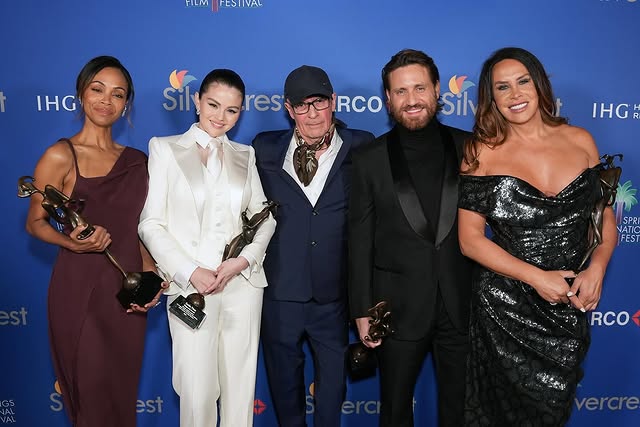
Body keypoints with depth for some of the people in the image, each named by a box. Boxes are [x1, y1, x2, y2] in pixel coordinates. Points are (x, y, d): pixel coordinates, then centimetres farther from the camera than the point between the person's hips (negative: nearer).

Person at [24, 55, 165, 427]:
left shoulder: (137, 161, 7)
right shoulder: (61, 156, -6)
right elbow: (35, 222, -2)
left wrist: (150, 271, -2)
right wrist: (73, 243, -21)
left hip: (128, 291, 4)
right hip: (80, 288, -4)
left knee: (123, 394, 14)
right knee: (93, 396, 5)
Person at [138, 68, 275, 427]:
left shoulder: (245, 154, 13)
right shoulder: (165, 148, 4)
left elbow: (264, 216, 9)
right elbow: (151, 223, -2)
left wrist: (244, 259, -8)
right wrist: (191, 272, -12)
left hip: (243, 283, 3)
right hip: (190, 287, -2)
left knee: (241, 387, 9)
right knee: (197, 391, -1)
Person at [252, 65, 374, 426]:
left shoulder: (361, 149, -3)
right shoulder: (265, 149, 1)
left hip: (335, 292, -1)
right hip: (281, 291, 1)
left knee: (333, 378, 17)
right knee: (283, 379, 19)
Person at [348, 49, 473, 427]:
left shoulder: (469, 149, -1)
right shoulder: (369, 160, -3)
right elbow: (360, 242, -2)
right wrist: (362, 311, -4)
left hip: (462, 305, 1)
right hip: (398, 308, 0)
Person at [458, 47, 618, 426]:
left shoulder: (580, 141, 1)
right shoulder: (482, 153, -7)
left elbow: (606, 216, 7)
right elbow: (470, 238, -10)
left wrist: (597, 269, -11)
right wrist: (537, 277, -17)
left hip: (571, 306, 3)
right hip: (506, 307, -3)